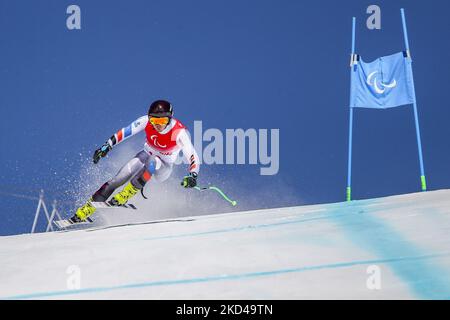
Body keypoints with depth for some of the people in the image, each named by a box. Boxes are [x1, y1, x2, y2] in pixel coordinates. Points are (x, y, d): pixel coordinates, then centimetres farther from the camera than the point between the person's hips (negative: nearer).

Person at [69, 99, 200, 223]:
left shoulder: (179, 132, -29)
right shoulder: (147, 121, -21)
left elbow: (193, 157, -31)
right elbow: (125, 132, -11)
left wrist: (192, 176, -49)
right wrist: (107, 146, -19)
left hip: (163, 168, -3)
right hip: (145, 156, 3)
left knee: (153, 161, -39)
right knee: (116, 181, -13)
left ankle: (124, 196, -32)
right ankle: (83, 212, -8)